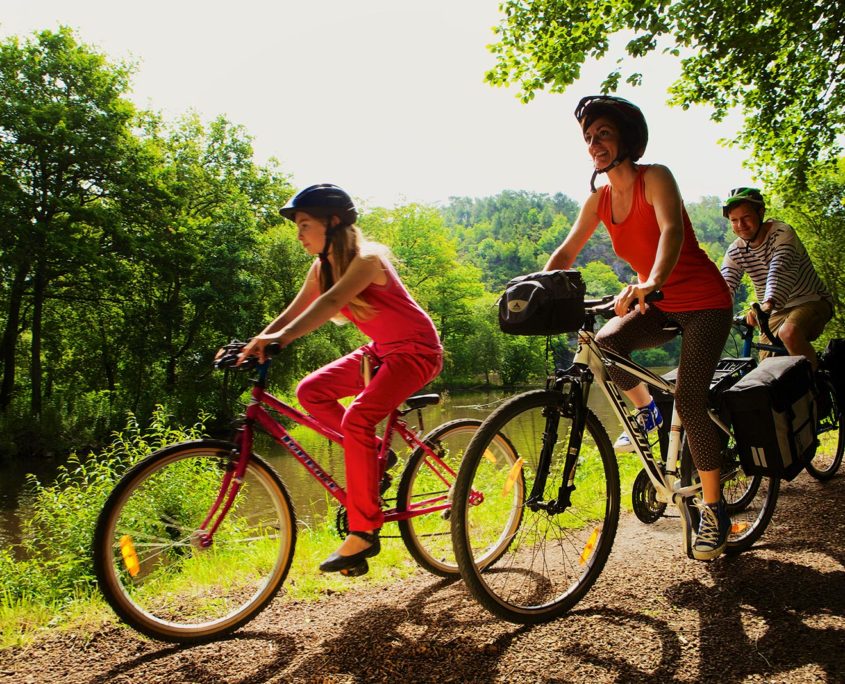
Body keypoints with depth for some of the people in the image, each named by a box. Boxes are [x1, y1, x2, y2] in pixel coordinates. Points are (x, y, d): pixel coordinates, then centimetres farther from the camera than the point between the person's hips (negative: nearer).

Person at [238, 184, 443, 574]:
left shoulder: (365, 260, -23)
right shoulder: (323, 267, 2)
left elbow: (331, 301, -40)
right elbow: (293, 312, 0)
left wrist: (283, 337, -52)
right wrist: (252, 346, -12)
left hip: (416, 351, -8)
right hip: (380, 349, 9)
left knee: (356, 418, -26)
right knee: (310, 391, -4)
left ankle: (364, 533, -17)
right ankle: (374, 453, 10)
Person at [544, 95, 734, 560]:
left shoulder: (655, 178, -17)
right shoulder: (599, 199, 1)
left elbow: (671, 230, -35)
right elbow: (567, 252, 0)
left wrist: (653, 282, -54)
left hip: (703, 301, -5)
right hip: (660, 306, 5)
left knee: (689, 398, -17)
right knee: (607, 342, -25)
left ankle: (713, 510, 0)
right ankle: (646, 412, 3)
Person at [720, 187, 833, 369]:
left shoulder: (781, 233, -18)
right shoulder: (735, 252, -3)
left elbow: (780, 270, -36)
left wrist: (767, 305, -55)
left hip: (811, 302, -5)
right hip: (776, 313, 6)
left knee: (789, 332, -35)